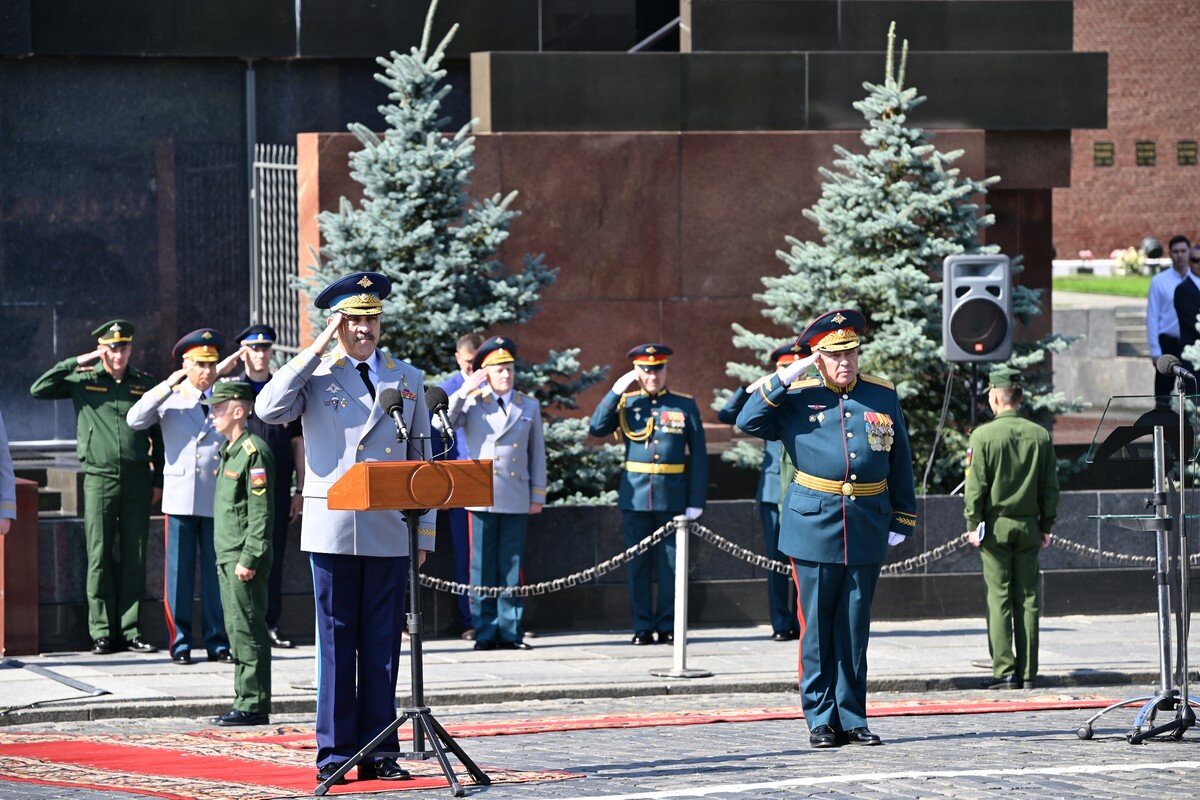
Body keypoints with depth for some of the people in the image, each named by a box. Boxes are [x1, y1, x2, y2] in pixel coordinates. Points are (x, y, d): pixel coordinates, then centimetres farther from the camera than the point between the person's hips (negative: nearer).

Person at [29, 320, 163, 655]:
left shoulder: (145, 384, 9)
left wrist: (158, 479, 11)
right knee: (99, 558, -2)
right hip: (99, 478, -2)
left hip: (137, 480, 2)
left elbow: (158, 435, 15)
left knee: (134, 558, 2)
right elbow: (39, 390, -7)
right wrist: (76, 363, -9)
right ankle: (102, 633, 1)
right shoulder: (83, 380, 4)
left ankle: (130, 630, 7)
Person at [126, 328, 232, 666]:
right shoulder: (168, 400, 8)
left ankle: (218, 642, 8)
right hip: (181, 497, -2)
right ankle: (179, 642, 4)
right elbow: (135, 420, -9)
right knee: (179, 572, -1)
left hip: (218, 499, 2)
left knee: (218, 572, 3)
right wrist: (167, 387, -12)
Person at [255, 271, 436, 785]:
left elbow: (422, 460, 14)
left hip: (390, 533, 2)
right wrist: (315, 352, -11)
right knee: (337, 642, 0)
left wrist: (424, 531, 9)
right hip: (333, 530, -2)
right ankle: (336, 752, 4)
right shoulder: (314, 376, 5)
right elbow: (268, 409, -14)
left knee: (382, 644, 3)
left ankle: (378, 750, 7)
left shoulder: (407, 379, 13)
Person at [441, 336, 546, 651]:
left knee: (512, 567, 3)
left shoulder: (529, 407, 11)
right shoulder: (471, 403, 6)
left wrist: (538, 495, 8)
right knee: (483, 567, 0)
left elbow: (537, 454, 13)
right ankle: (485, 632, 3)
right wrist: (464, 392, -11)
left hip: (516, 501, 2)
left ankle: (510, 631, 6)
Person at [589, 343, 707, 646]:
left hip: (672, 495, -1)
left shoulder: (685, 405, 4)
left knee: (670, 564, 3)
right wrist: (615, 392, -12)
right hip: (635, 494, 1)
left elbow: (698, 455, 3)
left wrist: (696, 501, -3)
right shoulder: (625, 403, 7)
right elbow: (596, 428, -7)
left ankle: (668, 626, 10)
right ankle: (643, 627, 10)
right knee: (638, 564, 4)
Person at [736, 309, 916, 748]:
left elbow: (900, 462, 13)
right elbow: (748, 422, -9)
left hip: (867, 531, 2)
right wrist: (784, 378, -14)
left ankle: (852, 717, 12)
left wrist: (901, 521, 10)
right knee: (817, 629, 1)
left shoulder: (883, 396, 8)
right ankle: (821, 719, 8)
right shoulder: (797, 399, 1)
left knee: (854, 629, 6)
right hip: (815, 528, -2)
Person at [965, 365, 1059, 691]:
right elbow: (1050, 486, 6)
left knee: (999, 598, -1)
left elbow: (976, 485, -8)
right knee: (1027, 599, 5)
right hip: (1029, 525, 3)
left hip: (995, 525, -3)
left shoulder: (983, 435, -8)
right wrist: (1046, 525, 13)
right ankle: (1027, 672, 6)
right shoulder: (1040, 435, 3)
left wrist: (973, 524, 0)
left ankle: (1004, 670, -4)